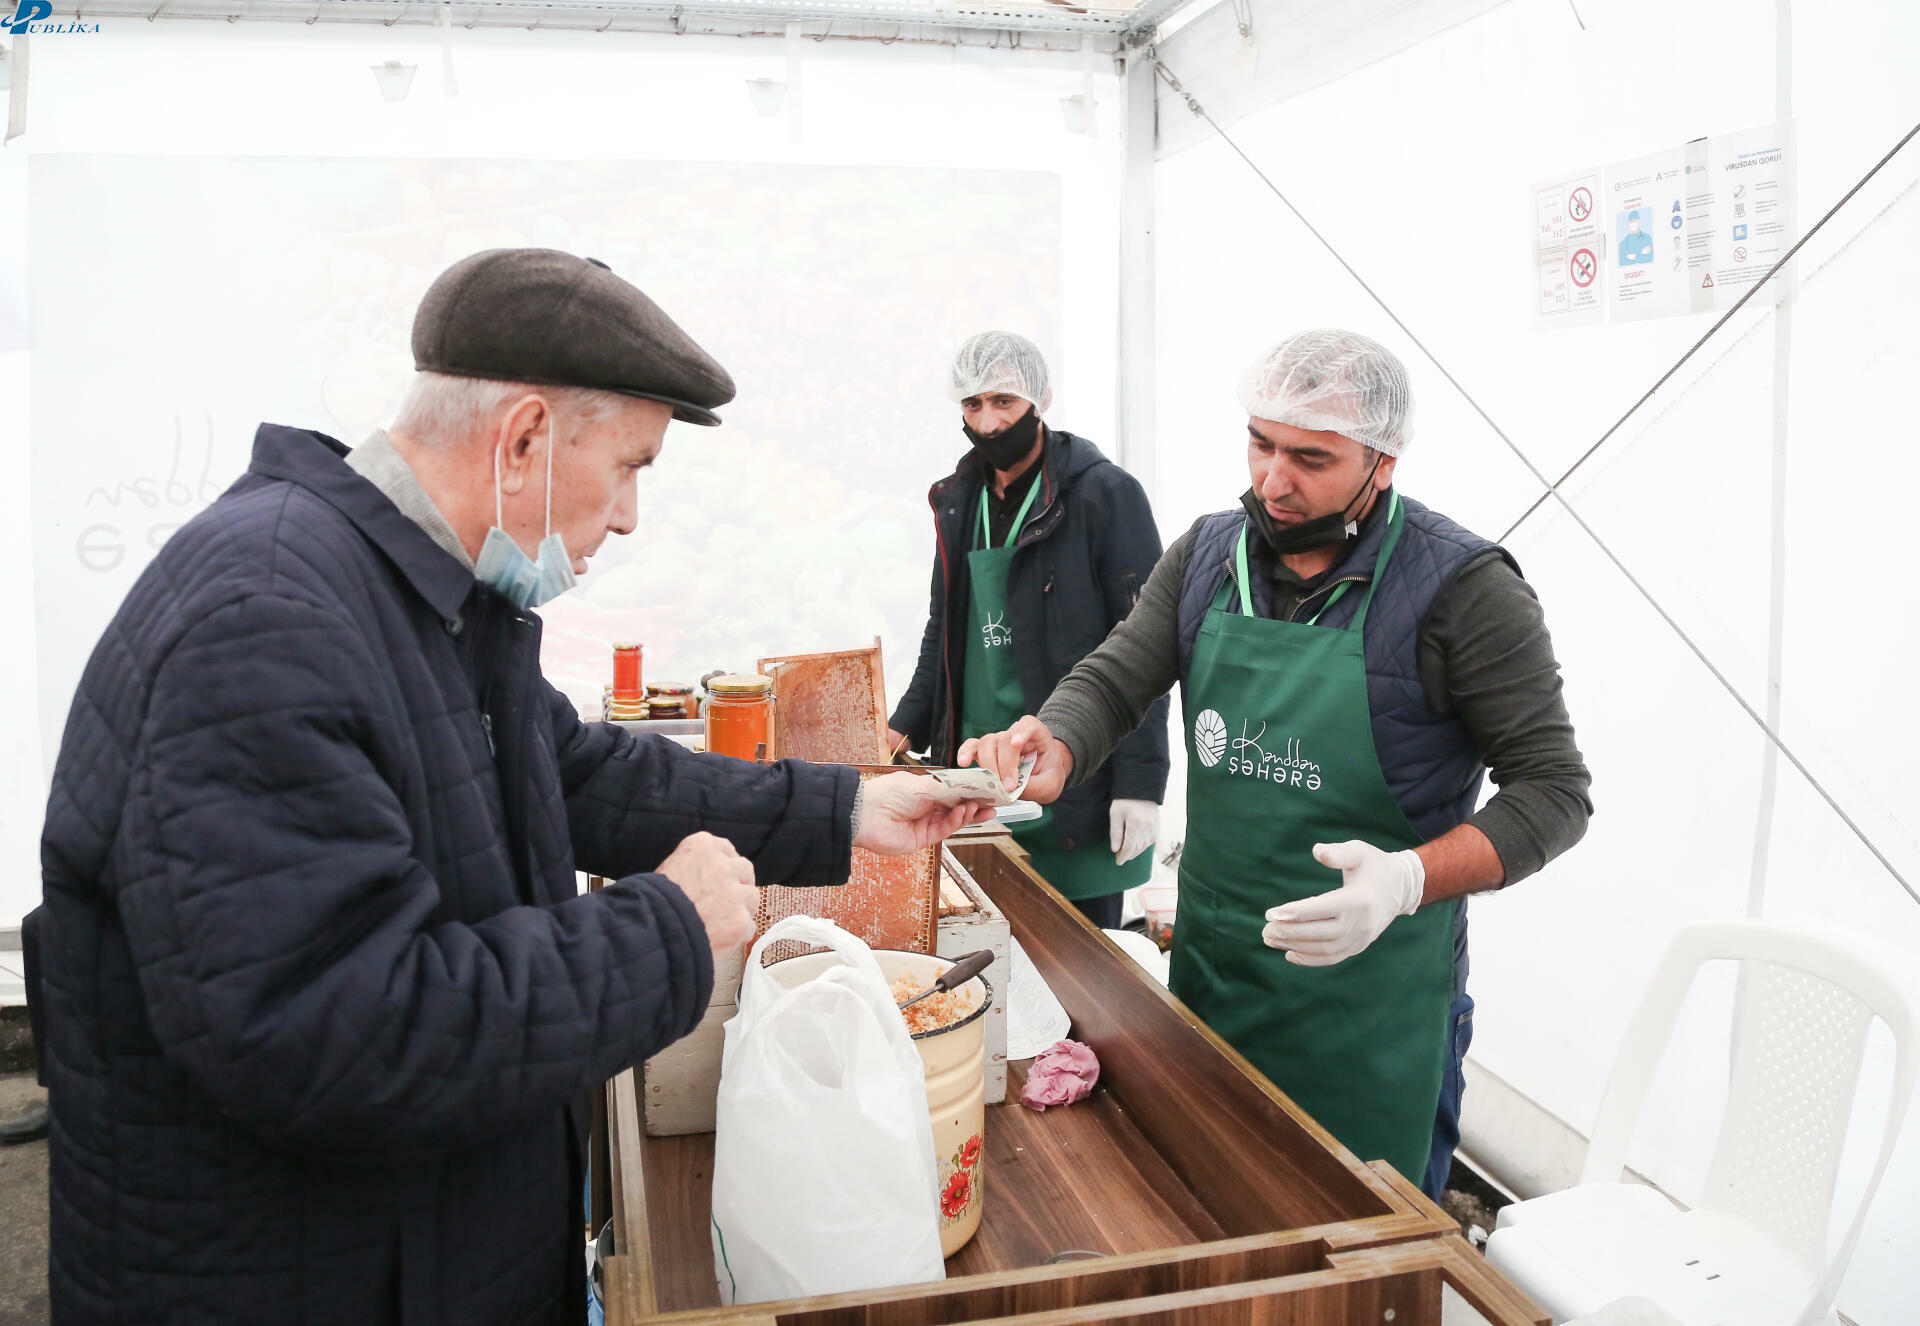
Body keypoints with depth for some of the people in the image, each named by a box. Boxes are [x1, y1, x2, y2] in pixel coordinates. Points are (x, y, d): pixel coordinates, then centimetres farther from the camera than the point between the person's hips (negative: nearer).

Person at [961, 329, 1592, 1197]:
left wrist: (1408, 880, -28)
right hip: (1210, 960, 5)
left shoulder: (1460, 587, -15)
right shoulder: (1207, 555, 1)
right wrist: (1056, 749, -22)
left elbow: (1553, 787, -13)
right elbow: (1113, 679, 2)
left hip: (1372, 986, -4)